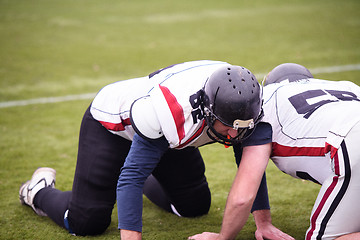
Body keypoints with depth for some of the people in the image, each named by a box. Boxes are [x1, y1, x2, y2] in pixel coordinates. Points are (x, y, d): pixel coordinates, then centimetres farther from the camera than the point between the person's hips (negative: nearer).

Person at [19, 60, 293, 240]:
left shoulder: (246, 105, -28)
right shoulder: (170, 110, -46)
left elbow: (252, 167, -13)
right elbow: (132, 175, -38)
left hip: (168, 135, 6)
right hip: (112, 121, -6)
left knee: (196, 205, 10)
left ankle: (147, 180, 38)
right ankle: (40, 190, 21)